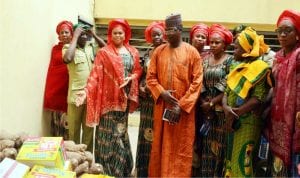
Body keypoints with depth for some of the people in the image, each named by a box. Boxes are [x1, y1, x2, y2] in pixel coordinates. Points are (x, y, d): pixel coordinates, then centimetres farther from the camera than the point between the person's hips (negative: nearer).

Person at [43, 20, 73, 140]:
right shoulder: (55, 48, 11)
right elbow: (51, 68, 9)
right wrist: (49, 92, 6)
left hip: (69, 86, -3)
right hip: (56, 86, 3)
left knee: (67, 119, -1)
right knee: (56, 119, 8)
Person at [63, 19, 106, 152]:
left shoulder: (91, 48, 11)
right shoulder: (68, 47, -3)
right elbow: (67, 59, -24)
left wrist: (94, 35, 1)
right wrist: (75, 36, -17)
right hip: (76, 95, -4)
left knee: (89, 129, 14)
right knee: (74, 130, 7)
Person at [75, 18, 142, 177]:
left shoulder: (133, 52, 10)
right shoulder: (103, 52, -2)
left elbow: (138, 70, 9)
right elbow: (95, 75, -10)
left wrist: (130, 78, -12)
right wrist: (86, 91, -23)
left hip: (124, 97, 4)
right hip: (109, 98, -3)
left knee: (120, 132, 13)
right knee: (109, 133, 0)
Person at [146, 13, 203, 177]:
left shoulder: (192, 52, -2)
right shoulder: (158, 51, 6)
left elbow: (197, 82, -6)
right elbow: (150, 77, 6)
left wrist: (181, 105, -12)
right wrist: (162, 93, -12)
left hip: (184, 108, -2)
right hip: (162, 106, 3)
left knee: (181, 149, 3)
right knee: (160, 146, 10)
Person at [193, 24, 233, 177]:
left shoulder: (230, 60, -4)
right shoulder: (205, 60, 9)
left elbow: (228, 88, -10)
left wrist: (212, 103, -10)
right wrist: (203, 102, -6)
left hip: (220, 108, -4)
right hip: (204, 108, 4)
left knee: (218, 144, 1)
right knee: (205, 143, 8)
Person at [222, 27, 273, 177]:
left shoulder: (260, 69, -8)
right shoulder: (238, 69, 15)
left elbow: (258, 98, -17)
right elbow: (227, 92, 10)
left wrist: (235, 113, -17)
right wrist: (226, 108, -11)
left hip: (247, 122, -7)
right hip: (233, 122, 8)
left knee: (241, 161, -5)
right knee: (231, 160, 12)